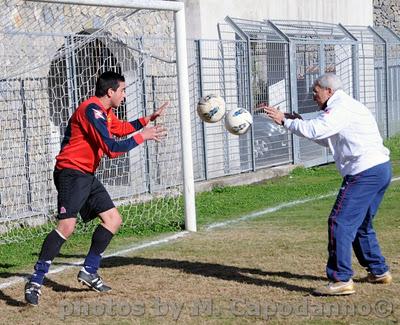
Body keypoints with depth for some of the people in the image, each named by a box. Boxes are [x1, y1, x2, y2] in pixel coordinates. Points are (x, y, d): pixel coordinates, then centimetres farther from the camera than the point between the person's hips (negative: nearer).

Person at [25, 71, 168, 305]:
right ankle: (36, 282, -20)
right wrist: (142, 137, -13)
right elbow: (112, 149, -22)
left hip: (87, 176, 11)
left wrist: (148, 119, 31)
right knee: (67, 226, -23)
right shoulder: (92, 110, -18)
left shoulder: (105, 112, 14)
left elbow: (121, 128, 36)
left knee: (114, 220, 11)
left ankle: (89, 271, 18)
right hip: (71, 173, -11)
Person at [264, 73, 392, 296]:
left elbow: (316, 130, -24)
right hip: (381, 169, 11)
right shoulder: (349, 106, 23)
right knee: (361, 223, 23)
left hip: (365, 172, -11)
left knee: (340, 223, -10)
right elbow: (328, 139, 28)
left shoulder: (341, 108, -11)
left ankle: (342, 280, -12)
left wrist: (285, 120, -14)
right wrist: (300, 123, 18)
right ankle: (379, 271, 30)